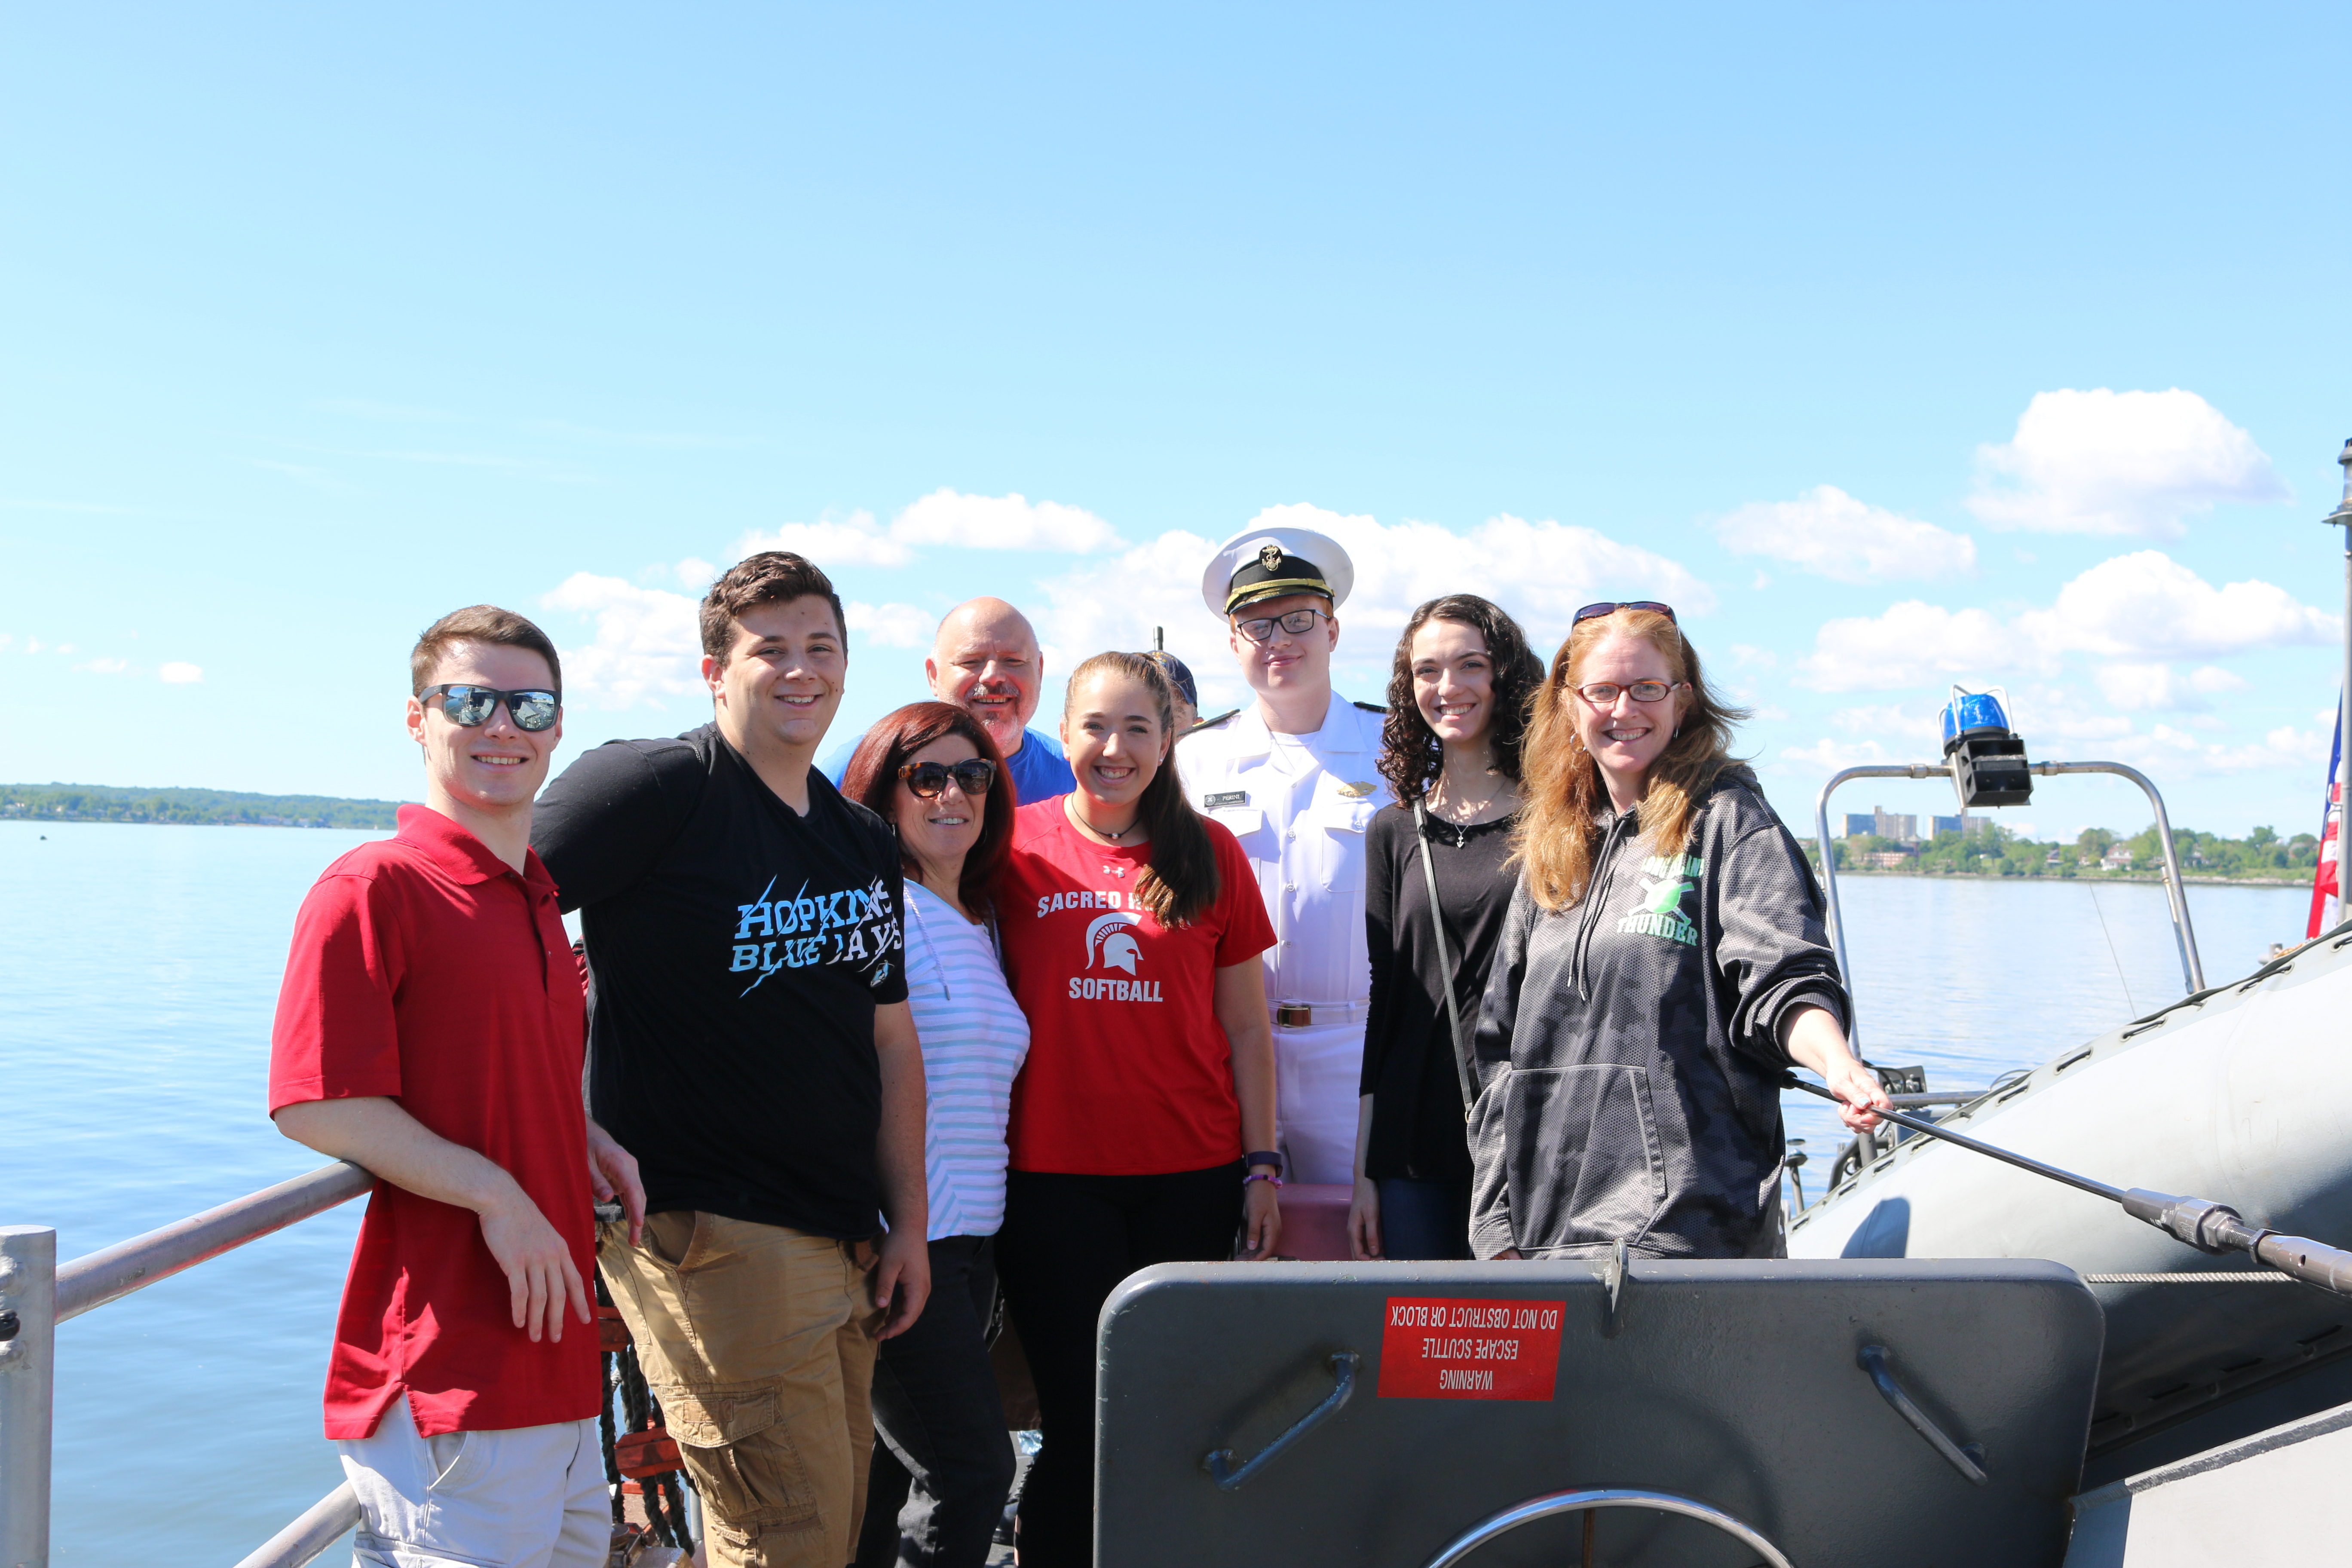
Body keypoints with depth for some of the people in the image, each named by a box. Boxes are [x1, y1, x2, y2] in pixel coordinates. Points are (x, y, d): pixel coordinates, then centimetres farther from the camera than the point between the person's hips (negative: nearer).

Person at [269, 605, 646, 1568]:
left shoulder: (538, 901, 15)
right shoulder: (373, 886, -10)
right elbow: (314, 1105, -16)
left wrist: (584, 1139, 8)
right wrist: (496, 1195, -18)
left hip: (552, 1350, 9)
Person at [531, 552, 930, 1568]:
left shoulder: (864, 842, 13)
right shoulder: (658, 786, -9)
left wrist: (909, 1223, 13)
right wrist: (572, 1124, -13)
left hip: (843, 1239, 8)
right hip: (713, 1231, -7)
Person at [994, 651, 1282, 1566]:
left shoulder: (1210, 855, 5)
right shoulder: (1018, 845, 2)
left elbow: (1246, 1029, 9)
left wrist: (1261, 1166, 4)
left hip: (1191, 1176, 1)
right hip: (1052, 1177, -1)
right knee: (1078, 1415, 3)